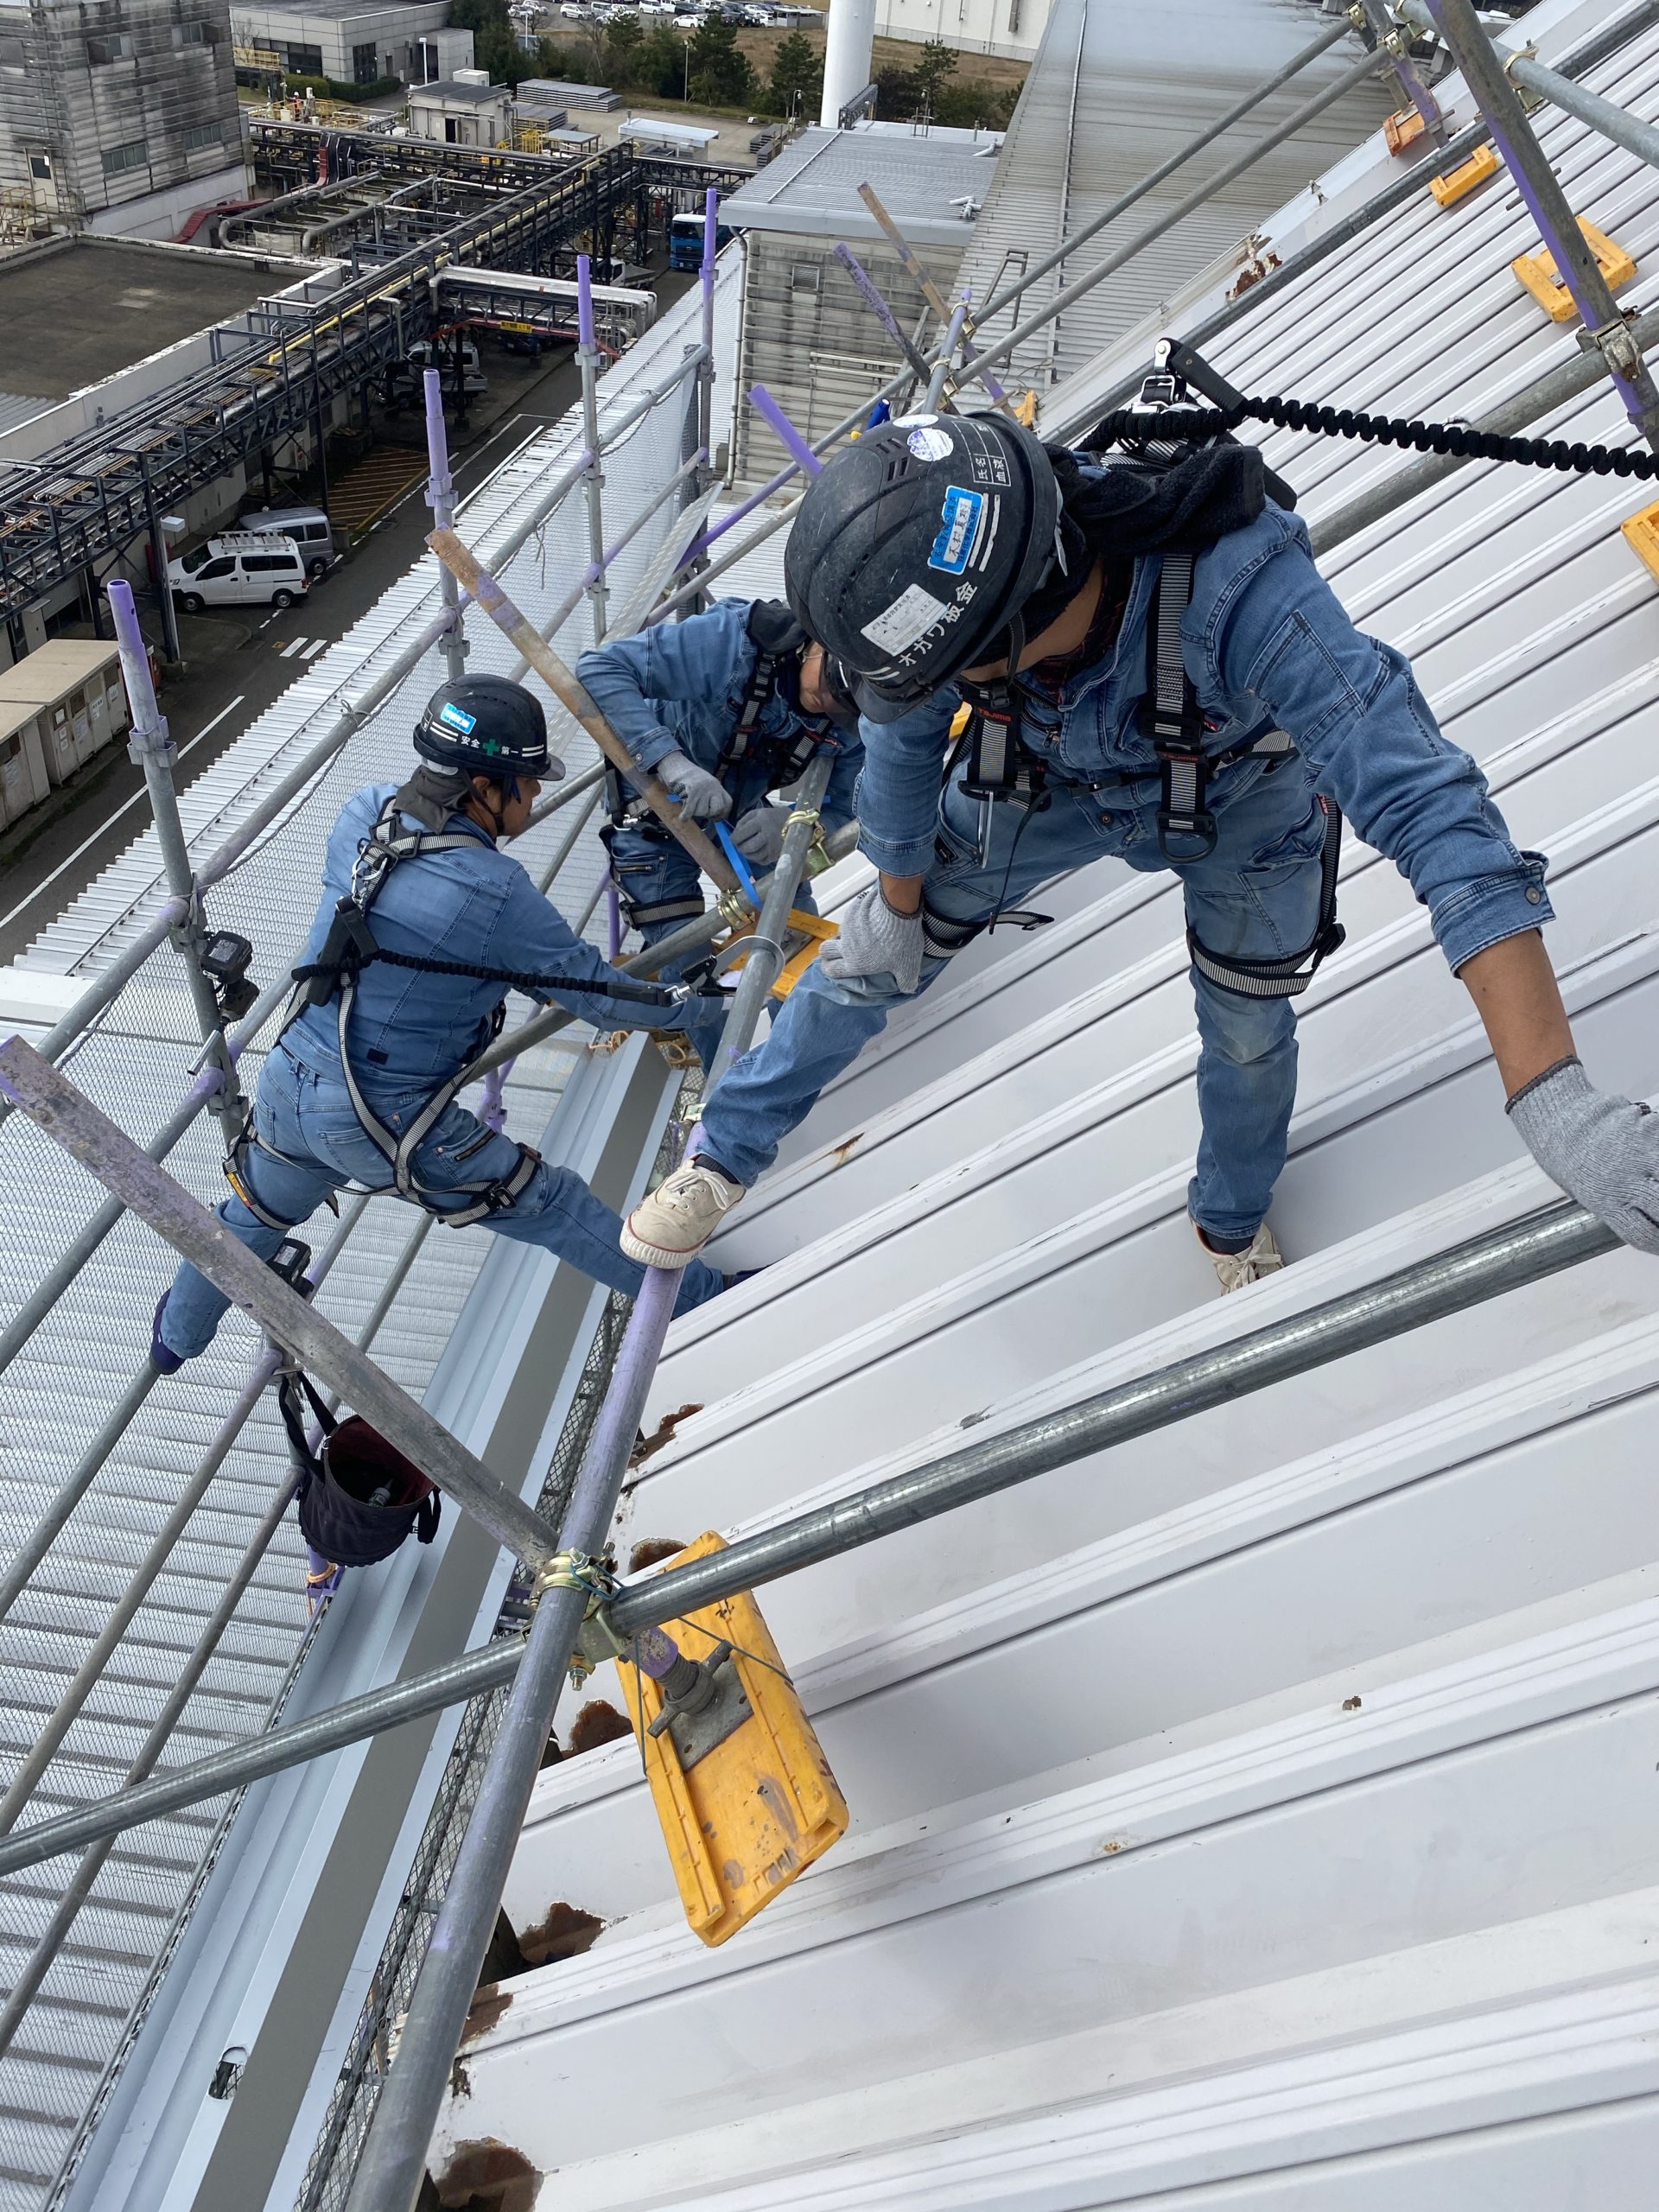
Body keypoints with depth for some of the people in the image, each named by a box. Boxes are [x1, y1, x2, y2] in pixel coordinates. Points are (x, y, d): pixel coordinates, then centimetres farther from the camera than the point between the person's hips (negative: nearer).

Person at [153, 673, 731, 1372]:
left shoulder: (361, 815, -6)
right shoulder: (495, 893, -24)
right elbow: (593, 990, -15)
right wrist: (688, 1007, 2)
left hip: (288, 1087, 6)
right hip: (387, 1128, -6)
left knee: (254, 1217, 33)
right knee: (556, 1206, 9)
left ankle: (175, 1337, 58)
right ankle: (696, 1298, 24)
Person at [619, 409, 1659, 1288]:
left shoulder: (1238, 591, -47)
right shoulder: (945, 579, -34)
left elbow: (1431, 807, -51)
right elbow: (903, 750, -14)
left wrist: (1554, 1097, -57)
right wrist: (901, 910, 2)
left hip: (1241, 795, -2)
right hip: (1049, 775, 2)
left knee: (1248, 1031, 11)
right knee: (873, 962, 5)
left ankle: (1235, 1225, 45)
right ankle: (724, 1158, 28)